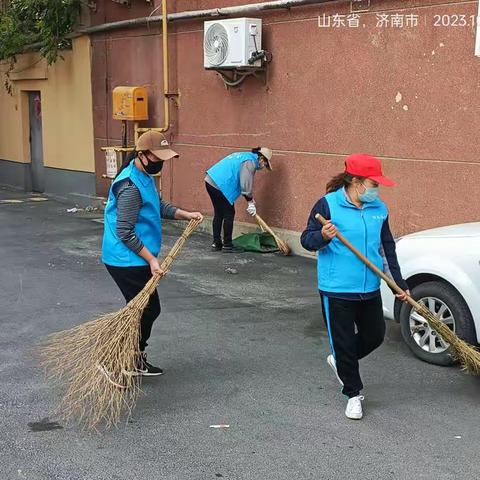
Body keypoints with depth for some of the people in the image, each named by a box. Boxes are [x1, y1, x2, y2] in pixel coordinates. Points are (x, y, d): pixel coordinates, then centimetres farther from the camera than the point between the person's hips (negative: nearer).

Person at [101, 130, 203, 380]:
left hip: (134, 260, 10)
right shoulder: (130, 187, -23)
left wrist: (186, 214, 9)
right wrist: (151, 259, -20)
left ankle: (136, 361, 31)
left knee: (145, 310, 17)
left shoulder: (144, 176, 9)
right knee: (148, 310, -3)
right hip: (127, 261, -10)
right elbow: (125, 233, -24)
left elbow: (159, 205, 23)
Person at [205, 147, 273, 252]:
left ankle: (216, 244, 23)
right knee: (229, 214, 0)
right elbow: (246, 184, -16)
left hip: (210, 181, 10)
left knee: (218, 214, 17)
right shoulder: (250, 162, -11)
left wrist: (250, 199, 20)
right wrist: (250, 202, -6)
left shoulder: (245, 156, 20)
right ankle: (227, 245, 6)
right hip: (220, 185, -10)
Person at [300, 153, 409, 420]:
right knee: (344, 343, 4)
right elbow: (307, 240, -12)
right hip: (336, 290, -5)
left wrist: (399, 282, 12)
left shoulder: (379, 208, 3)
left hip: (370, 289, 5)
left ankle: (340, 361, 41)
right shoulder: (328, 205, -13)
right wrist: (323, 236, -34)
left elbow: (388, 247, 12)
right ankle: (354, 393, 22)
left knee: (375, 336, 16)